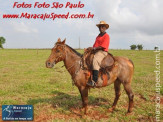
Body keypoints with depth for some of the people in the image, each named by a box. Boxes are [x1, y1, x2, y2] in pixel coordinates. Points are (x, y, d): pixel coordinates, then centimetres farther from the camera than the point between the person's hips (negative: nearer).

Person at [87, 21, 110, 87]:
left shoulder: (106, 36, -4)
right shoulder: (98, 36, 24)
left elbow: (103, 46, -15)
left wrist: (94, 48, -17)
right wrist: (91, 48, 4)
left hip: (102, 52, -10)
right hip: (96, 51, 10)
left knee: (95, 60, -35)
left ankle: (94, 81, -39)